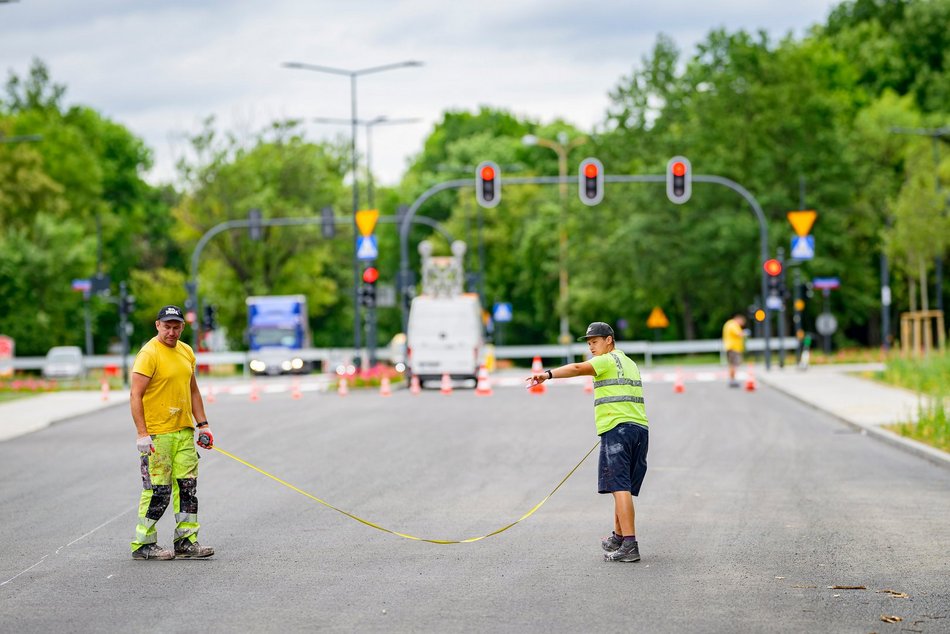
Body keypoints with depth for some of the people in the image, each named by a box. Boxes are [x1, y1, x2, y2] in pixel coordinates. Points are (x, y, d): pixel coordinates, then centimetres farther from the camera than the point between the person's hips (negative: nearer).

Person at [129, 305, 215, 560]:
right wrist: (142, 434, -21)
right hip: (156, 434, -7)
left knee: (188, 487, 7)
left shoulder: (186, 352, 12)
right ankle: (143, 544, 6)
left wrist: (202, 425, 15)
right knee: (158, 492, -4)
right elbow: (136, 395, -15)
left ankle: (187, 542, 13)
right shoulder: (148, 354, -12)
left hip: (184, 431, 7)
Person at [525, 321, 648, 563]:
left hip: (618, 429, -9)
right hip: (640, 428, 9)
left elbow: (578, 368, -21)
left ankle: (629, 545, -21)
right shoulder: (629, 363, 25)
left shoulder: (608, 360, -3)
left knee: (620, 487, -13)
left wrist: (548, 374, -34)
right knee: (624, 487, 18)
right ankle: (618, 537, 27)